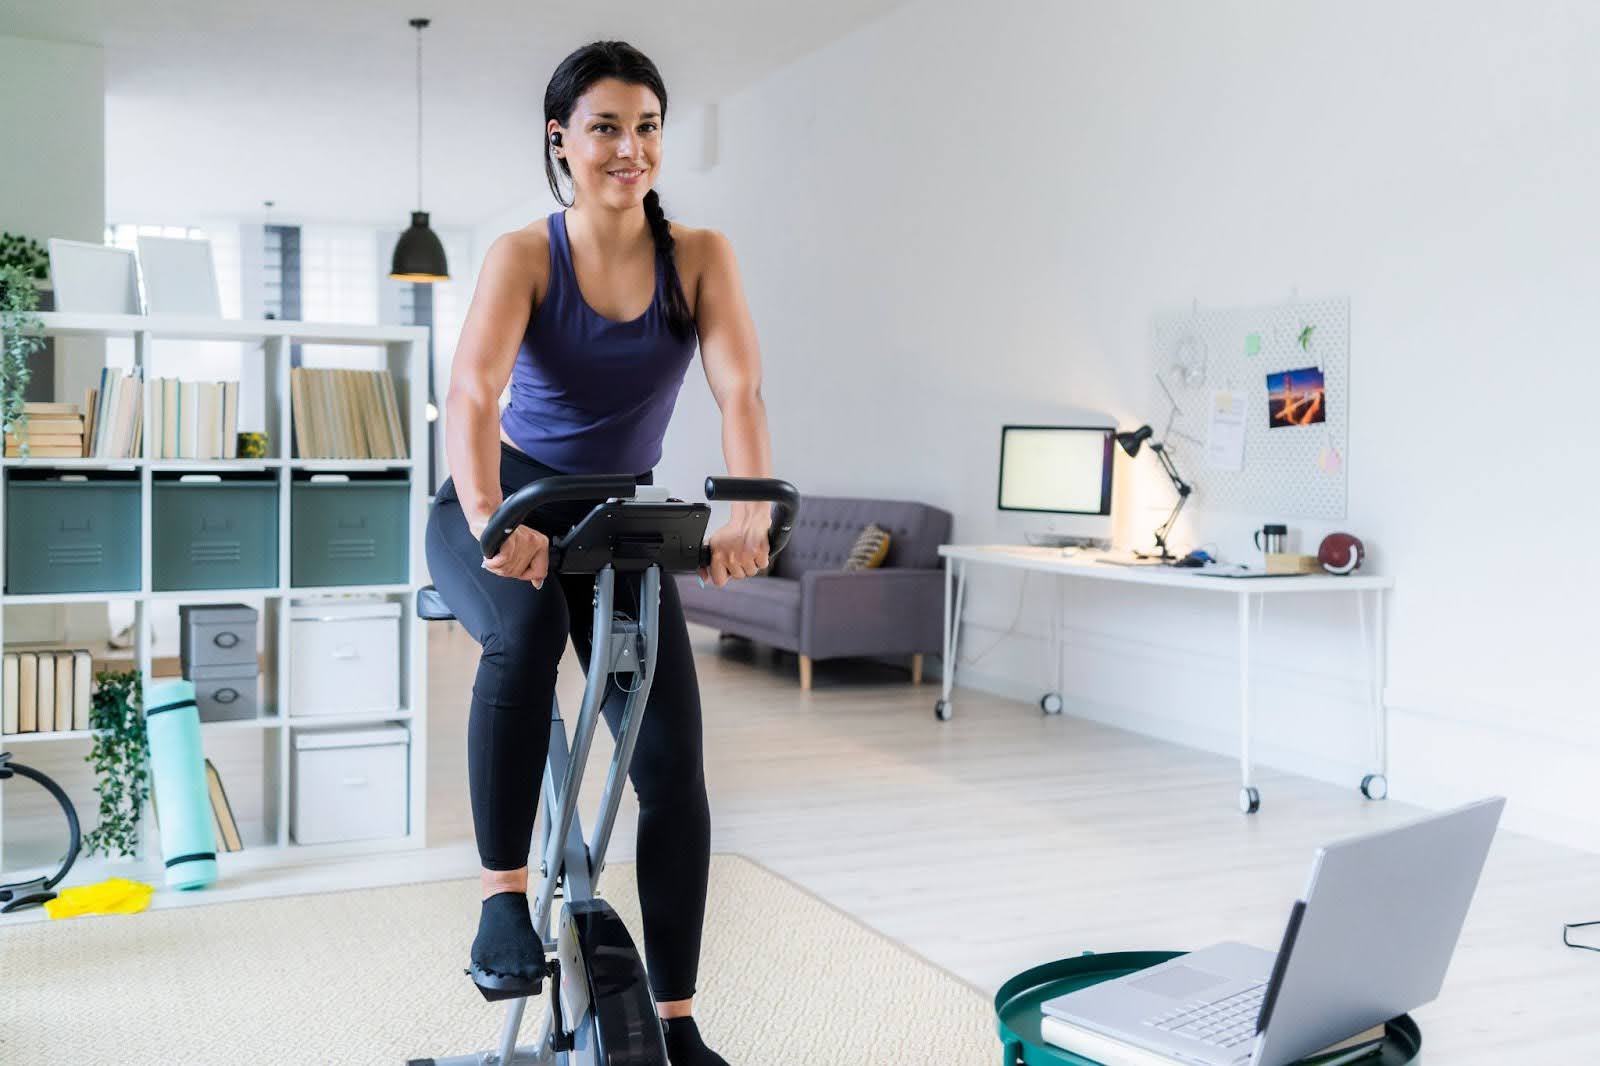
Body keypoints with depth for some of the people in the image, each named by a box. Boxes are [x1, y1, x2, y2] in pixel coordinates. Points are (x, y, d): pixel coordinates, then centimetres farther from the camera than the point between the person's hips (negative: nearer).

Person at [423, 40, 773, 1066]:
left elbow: (741, 390, -22)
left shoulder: (699, 255, -8)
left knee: (674, 768, -7)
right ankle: (504, 899, -24)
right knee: (527, 626, -38)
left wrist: (750, 515, -41)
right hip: (505, 512, -2)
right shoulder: (524, 256, -14)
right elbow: (473, 394, -29)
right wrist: (491, 518, -49)